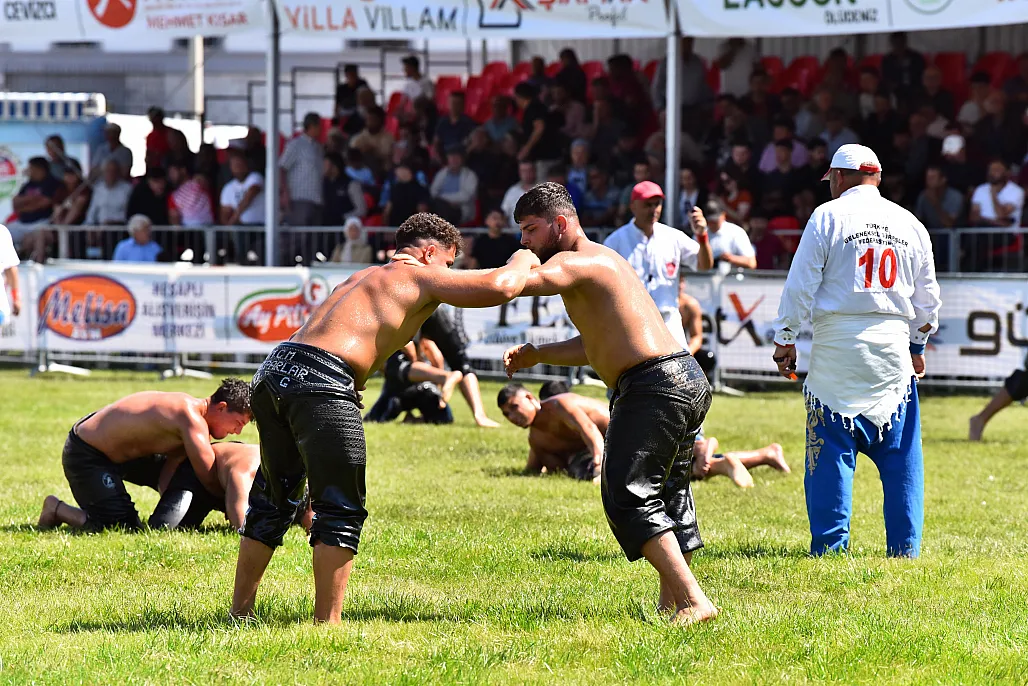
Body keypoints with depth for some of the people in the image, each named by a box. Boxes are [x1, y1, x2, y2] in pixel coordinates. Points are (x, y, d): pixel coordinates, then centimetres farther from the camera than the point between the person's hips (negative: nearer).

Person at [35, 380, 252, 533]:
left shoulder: (193, 408, 2)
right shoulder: (192, 419, -27)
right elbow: (209, 479, -29)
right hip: (85, 455, -11)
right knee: (124, 527, -15)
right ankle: (57, 510, 2)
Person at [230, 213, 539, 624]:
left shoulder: (362, 277, 32)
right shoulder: (422, 276, 9)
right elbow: (500, 287, 0)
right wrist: (522, 262, 19)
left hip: (274, 372, 8)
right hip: (322, 380, -8)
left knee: (274, 501, 22)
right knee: (341, 511, 1)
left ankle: (240, 611, 28)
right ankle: (326, 624, -2)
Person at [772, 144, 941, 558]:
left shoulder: (827, 216, -1)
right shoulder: (909, 224, 12)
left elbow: (800, 286, -4)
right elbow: (927, 298, 17)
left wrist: (785, 340, 1)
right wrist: (918, 345, 27)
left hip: (838, 342, -3)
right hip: (893, 346, 3)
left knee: (831, 447, 0)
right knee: (900, 450, 7)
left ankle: (830, 543, -2)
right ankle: (905, 546, 6)